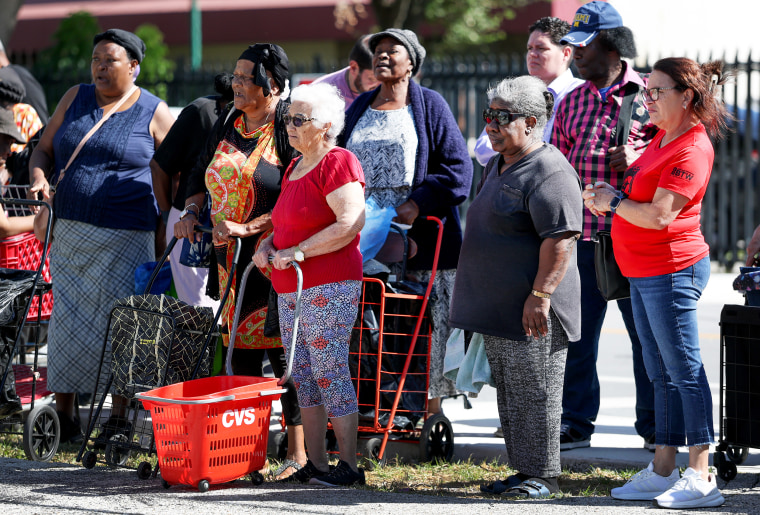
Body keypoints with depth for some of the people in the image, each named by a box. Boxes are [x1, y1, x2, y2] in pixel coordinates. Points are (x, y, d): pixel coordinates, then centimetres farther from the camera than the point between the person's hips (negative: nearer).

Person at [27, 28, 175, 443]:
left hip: (125, 237, -4)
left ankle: (120, 417, 4)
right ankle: (62, 414, 11)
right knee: (67, 319, 3)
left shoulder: (154, 113, 0)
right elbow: (44, 149, 14)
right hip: (72, 233, 4)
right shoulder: (75, 99, 10)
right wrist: (39, 178, -7)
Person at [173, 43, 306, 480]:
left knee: (281, 350, -8)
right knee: (240, 350, 7)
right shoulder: (228, 125, 13)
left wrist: (247, 228, -19)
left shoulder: (287, 130, -8)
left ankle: (298, 452, -5)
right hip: (230, 258, 7)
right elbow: (201, 175, 26)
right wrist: (191, 212, 8)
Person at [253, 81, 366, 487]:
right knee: (302, 377, 9)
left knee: (330, 373, -9)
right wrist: (269, 244, 10)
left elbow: (350, 224, -20)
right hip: (290, 290, 10)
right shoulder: (294, 168, 19)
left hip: (329, 288, -10)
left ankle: (349, 465, -5)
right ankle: (315, 465, 14)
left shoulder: (337, 163, -10)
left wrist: (299, 251, -20)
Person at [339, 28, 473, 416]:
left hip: (419, 235, -4)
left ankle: (431, 411, 1)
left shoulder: (430, 106, 3)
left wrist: (419, 202, -15)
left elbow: (457, 166, -4)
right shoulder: (359, 109, 18)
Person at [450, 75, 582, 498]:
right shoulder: (498, 166, 17)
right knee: (510, 396, 13)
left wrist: (540, 296, -26)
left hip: (531, 313, -10)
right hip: (498, 308, 10)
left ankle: (543, 476, 1)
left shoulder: (549, 173, -16)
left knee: (535, 395, -5)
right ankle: (523, 472, 20)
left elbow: (560, 240, -23)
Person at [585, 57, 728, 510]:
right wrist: (606, 194, 7)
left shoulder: (692, 150, -17)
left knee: (685, 372, -8)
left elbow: (659, 216, -23)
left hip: (672, 271, -10)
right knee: (662, 374, 13)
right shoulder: (663, 139, 14)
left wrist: (612, 203, -9)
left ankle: (702, 478, -7)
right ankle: (663, 471, 19)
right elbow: (642, 195, 27)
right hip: (644, 271, 10)